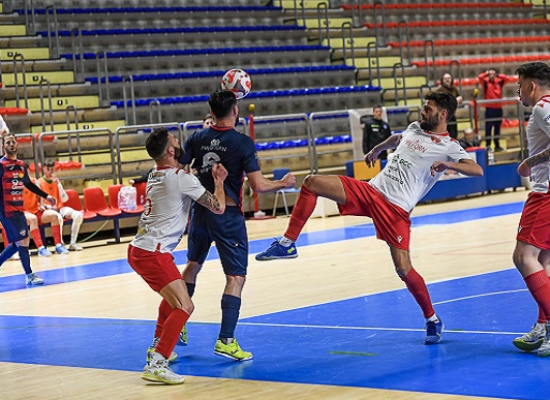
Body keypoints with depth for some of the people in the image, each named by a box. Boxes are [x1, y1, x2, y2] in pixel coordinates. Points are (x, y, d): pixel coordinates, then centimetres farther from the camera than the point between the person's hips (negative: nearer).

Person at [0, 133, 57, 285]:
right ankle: (29, 275, 0)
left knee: (17, 243, 10)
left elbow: (28, 184, 26)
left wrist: (45, 196, 26)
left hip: (19, 209, 8)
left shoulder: (21, 165, 13)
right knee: (23, 240, -7)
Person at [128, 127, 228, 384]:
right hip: (153, 254, -10)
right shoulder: (181, 178, -13)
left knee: (172, 298, 30)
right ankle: (155, 365, -26)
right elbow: (218, 207, -9)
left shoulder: (155, 175, 14)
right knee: (184, 306, -14)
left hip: (137, 250, 10)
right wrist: (219, 181, 8)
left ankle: (157, 348, 34)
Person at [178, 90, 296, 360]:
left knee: (193, 265, 25)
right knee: (236, 277, -1)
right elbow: (258, 186, -15)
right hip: (228, 215, -5)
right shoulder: (242, 143, -12)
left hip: (200, 211, 5)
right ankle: (226, 340, -9)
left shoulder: (197, 138, 0)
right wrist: (283, 183, 2)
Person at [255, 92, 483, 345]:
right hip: (370, 189, 7)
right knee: (312, 183, -7)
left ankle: (433, 320, 9)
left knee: (403, 269, -14)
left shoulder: (449, 147, -5)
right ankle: (288, 244, -4)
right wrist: (376, 150, 53)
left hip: (396, 208, -7)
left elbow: (477, 170, -20)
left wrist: (449, 164, -35)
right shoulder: (414, 128, 16)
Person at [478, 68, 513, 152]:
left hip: (498, 108, 4)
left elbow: (508, 78, 3)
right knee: (488, 128, -7)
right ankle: (487, 146, -7)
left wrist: (498, 75, 1)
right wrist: (487, 73, -1)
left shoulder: (499, 82, 10)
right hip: (489, 108, -4)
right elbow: (480, 77, -17)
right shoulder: (485, 82, 0)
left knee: (497, 128, 11)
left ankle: (497, 146, 17)